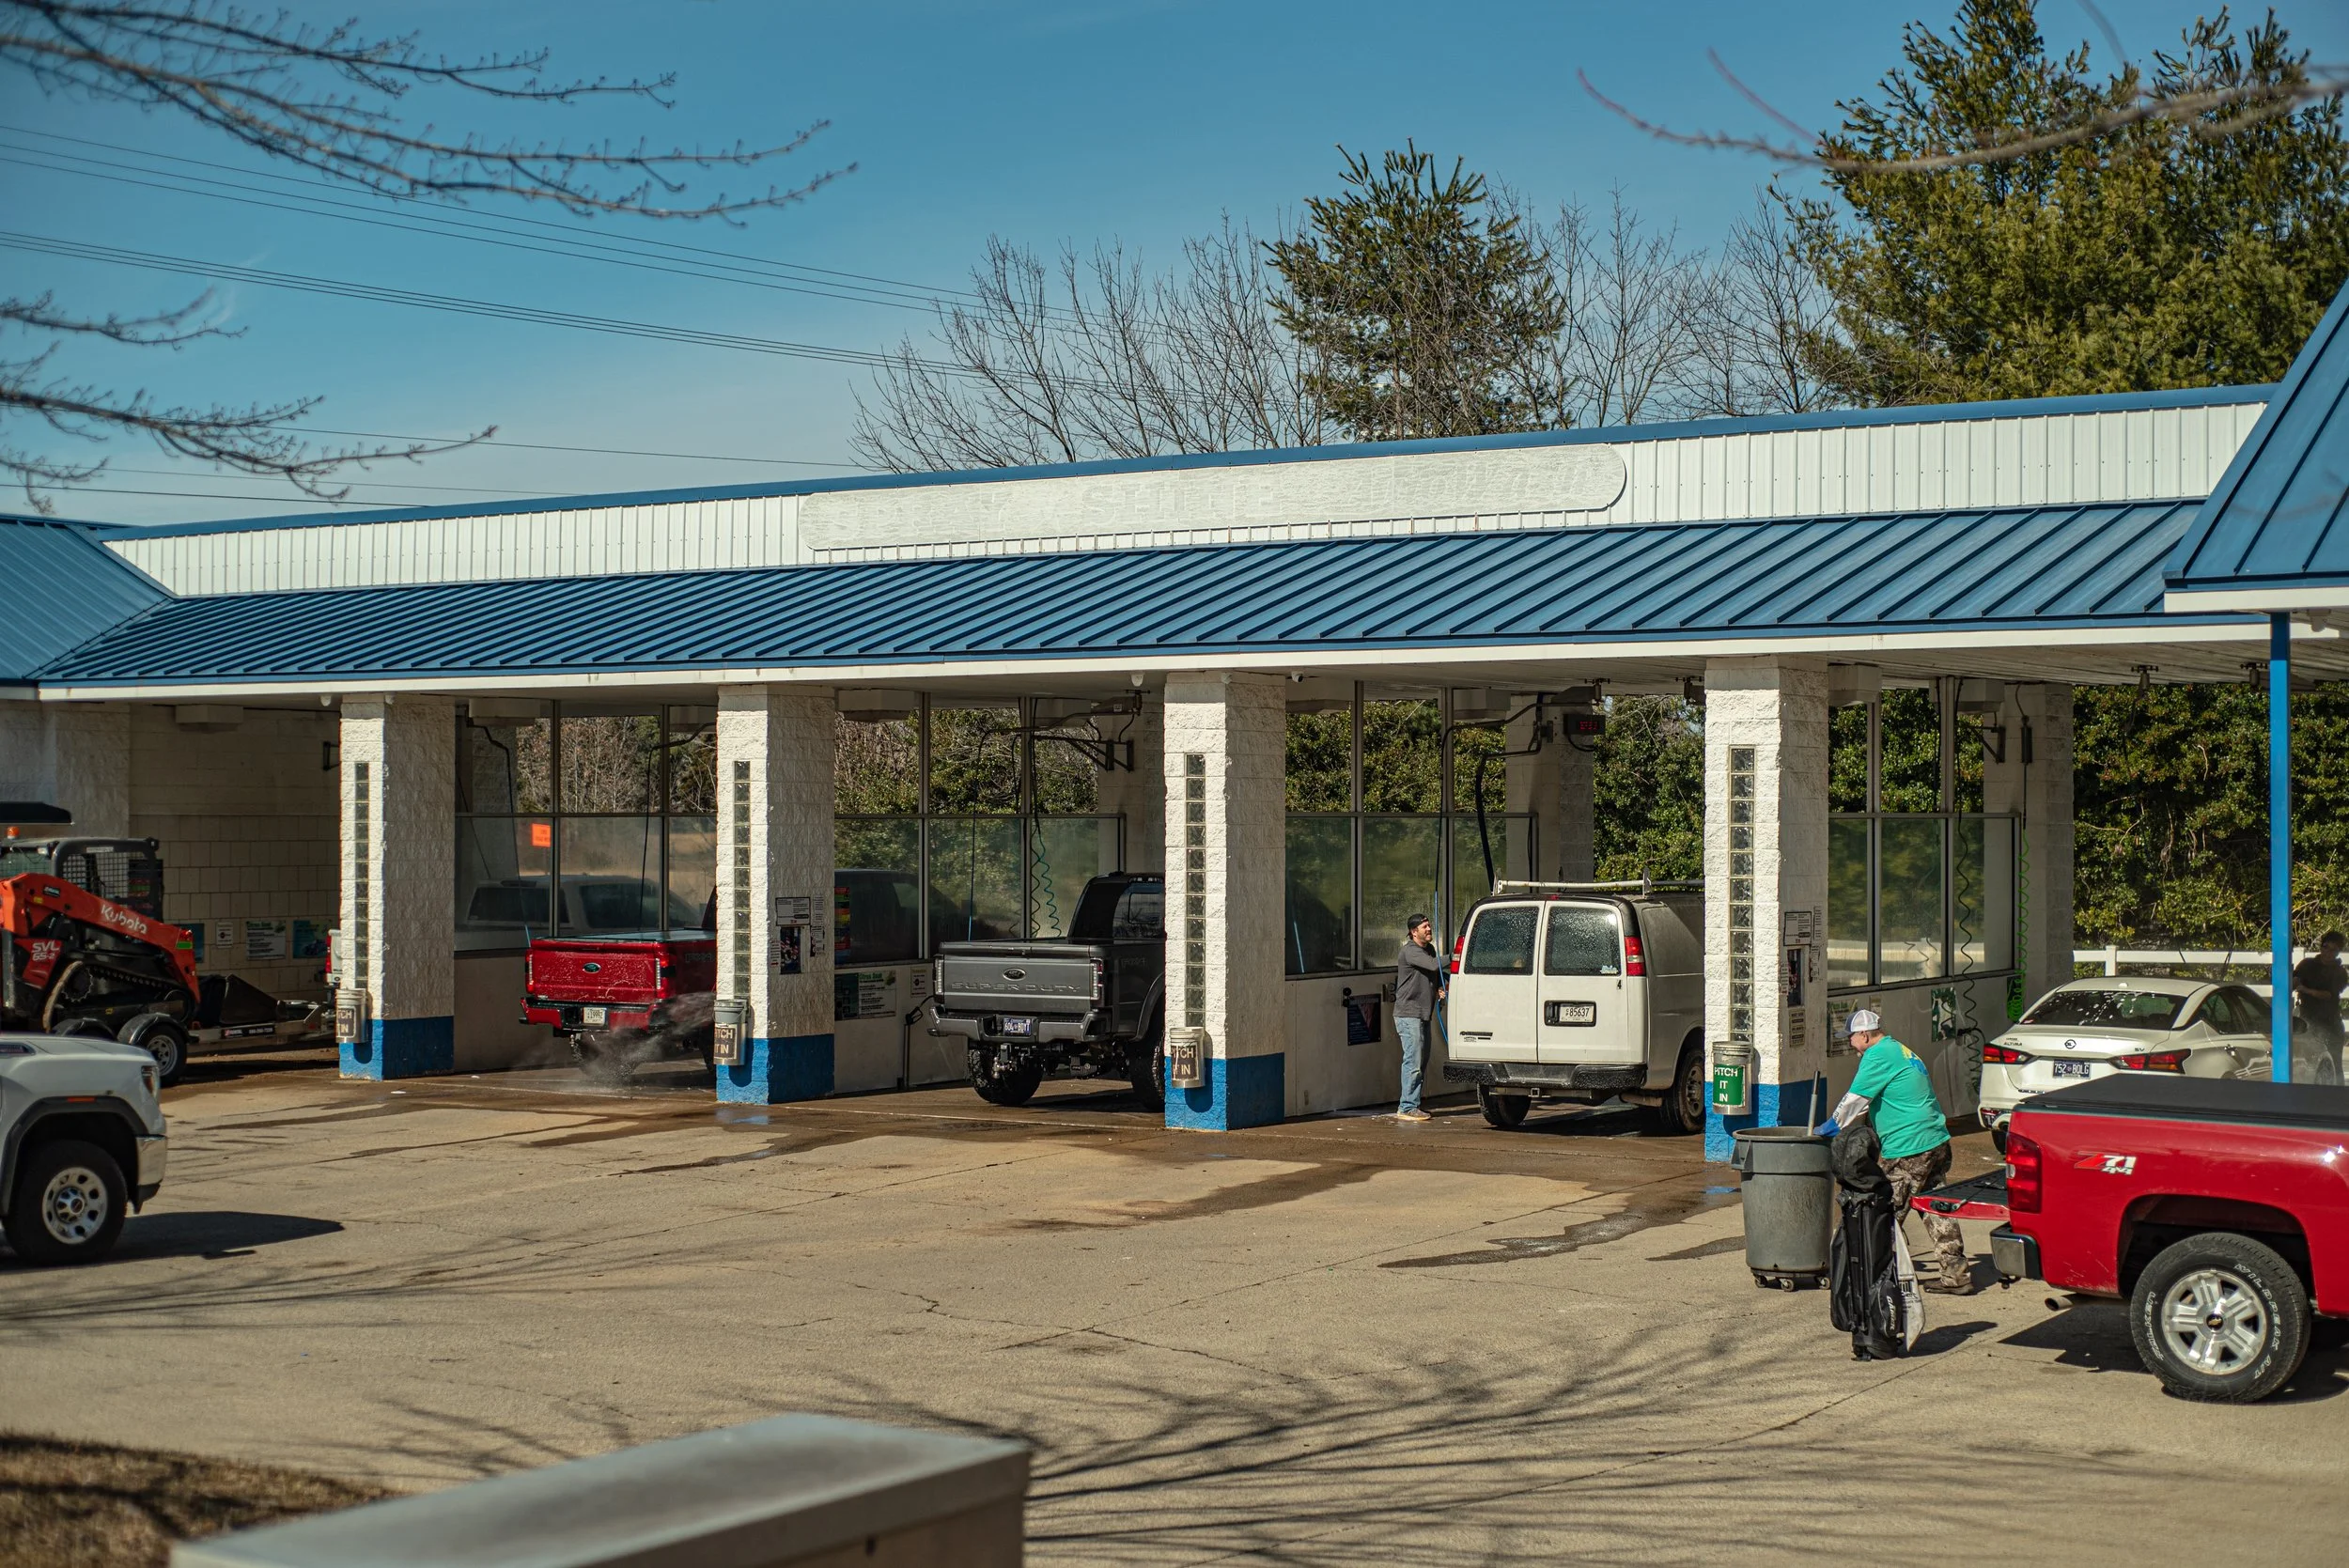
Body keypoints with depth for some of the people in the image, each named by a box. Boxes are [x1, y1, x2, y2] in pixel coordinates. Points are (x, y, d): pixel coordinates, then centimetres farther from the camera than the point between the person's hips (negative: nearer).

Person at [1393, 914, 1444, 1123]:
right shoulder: (1410, 952, -14)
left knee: (1422, 1061, 12)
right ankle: (1407, 1108, -10)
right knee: (1413, 1062, -12)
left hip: (1423, 1015, 10)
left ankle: (1412, 1107, 18)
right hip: (1409, 1014, -10)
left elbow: (1435, 974, 28)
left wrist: (1439, 988, 8)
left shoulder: (1429, 949, 16)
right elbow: (1434, 965, -27)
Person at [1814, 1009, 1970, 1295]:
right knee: (1936, 1210, 10)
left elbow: (1855, 1101, -10)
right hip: (1937, 1142, 9)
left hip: (1909, 1149, -9)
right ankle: (1957, 1274, 11)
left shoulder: (1878, 1056, -11)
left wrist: (1829, 1128, 3)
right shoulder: (1901, 1052, 19)